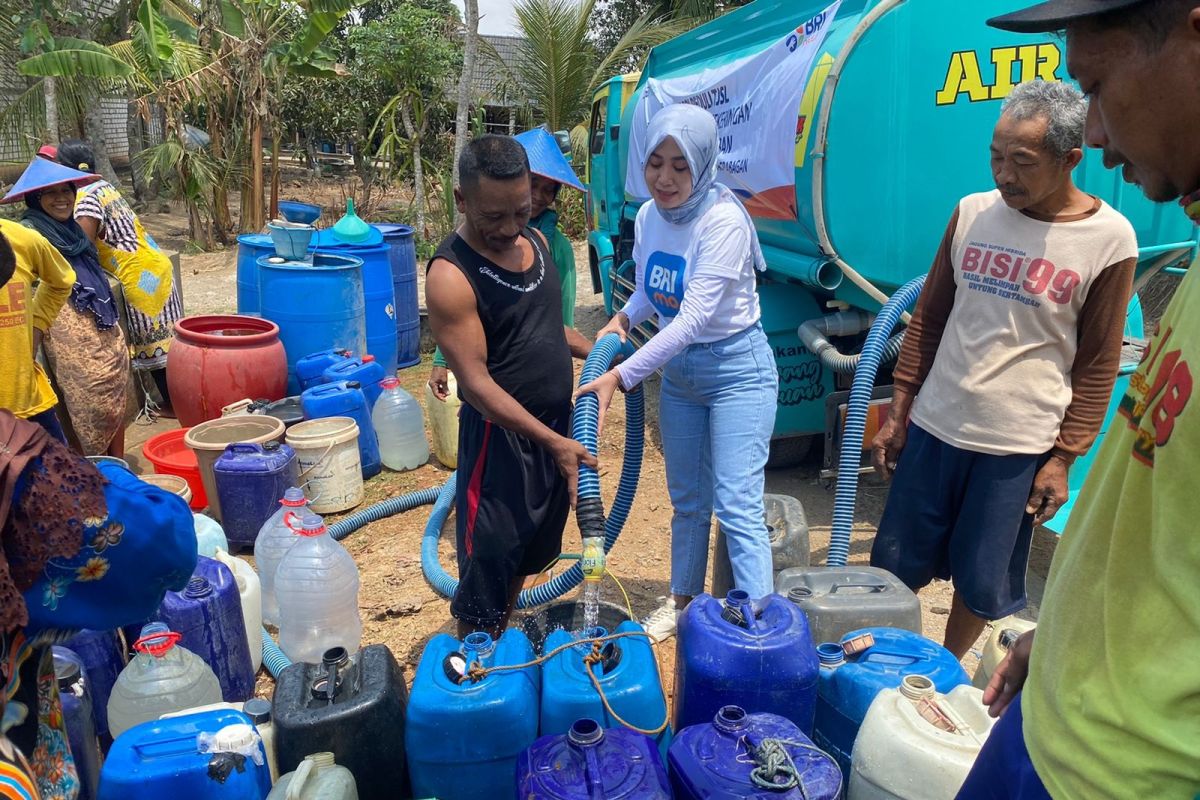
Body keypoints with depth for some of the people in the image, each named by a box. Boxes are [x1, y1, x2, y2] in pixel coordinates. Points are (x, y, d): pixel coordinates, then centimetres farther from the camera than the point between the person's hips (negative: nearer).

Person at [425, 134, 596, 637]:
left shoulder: (535, 240, 3)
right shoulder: (451, 275, -21)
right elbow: (476, 383, -24)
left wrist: (598, 353, 7)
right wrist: (552, 442, -28)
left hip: (554, 427, 8)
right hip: (501, 437, -8)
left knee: (526, 557, 23)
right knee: (486, 568, 4)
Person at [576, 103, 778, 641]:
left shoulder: (723, 220, -24)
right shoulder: (648, 216, -2)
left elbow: (693, 318, -31)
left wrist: (620, 377, -34)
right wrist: (622, 320, -7)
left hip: (736, 369, -7)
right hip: (678, 371, 7)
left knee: (737, 506, -10)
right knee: (687, 499, 18)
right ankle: (684, 601, 35)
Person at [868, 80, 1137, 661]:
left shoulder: (1108, 238, -8)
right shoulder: (973, 211, 1)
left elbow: (1098, 366, -3)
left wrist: (1063, 458, -5)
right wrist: (897, 414, 7)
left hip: (1017, 448, -3)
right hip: (933, 427, 3)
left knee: (982, 584, 9)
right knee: (893, 566, 11)